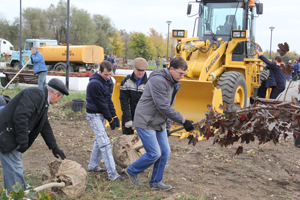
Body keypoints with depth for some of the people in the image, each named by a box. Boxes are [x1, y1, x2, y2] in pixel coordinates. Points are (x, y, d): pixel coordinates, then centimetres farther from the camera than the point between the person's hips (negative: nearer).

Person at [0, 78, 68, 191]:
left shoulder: (43, 100, 15)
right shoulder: (35, 93, -18)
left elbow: (45, 126, 23)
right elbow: (20, 117, -27)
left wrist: (54, 147, 24)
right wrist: (23, 142, -22)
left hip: (14, 135, 11)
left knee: (16, 166, 19)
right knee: (14, 169, -5)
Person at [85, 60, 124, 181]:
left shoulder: (108, 81, 4)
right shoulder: (94, 84, -23)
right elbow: (101, 104, -19)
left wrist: (114, 116, 2)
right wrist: (110, 119, -12)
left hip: (102, 114, 9)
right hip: (94, 115, -9)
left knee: (99, 140, 17)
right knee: (104, 142, -12)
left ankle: (93, 166, 33)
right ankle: (112, 174, -12)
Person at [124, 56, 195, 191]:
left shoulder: (174, 83, 8)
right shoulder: (158, 80, -23)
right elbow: (163, 107, -26)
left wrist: (167, 125, 16)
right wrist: (183, 121, -22)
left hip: (159, 123, 9)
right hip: (145, 123, -9)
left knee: (165, 152, 6)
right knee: (154, 154, -8)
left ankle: (156, 182, 20)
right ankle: (131, 171, 16)